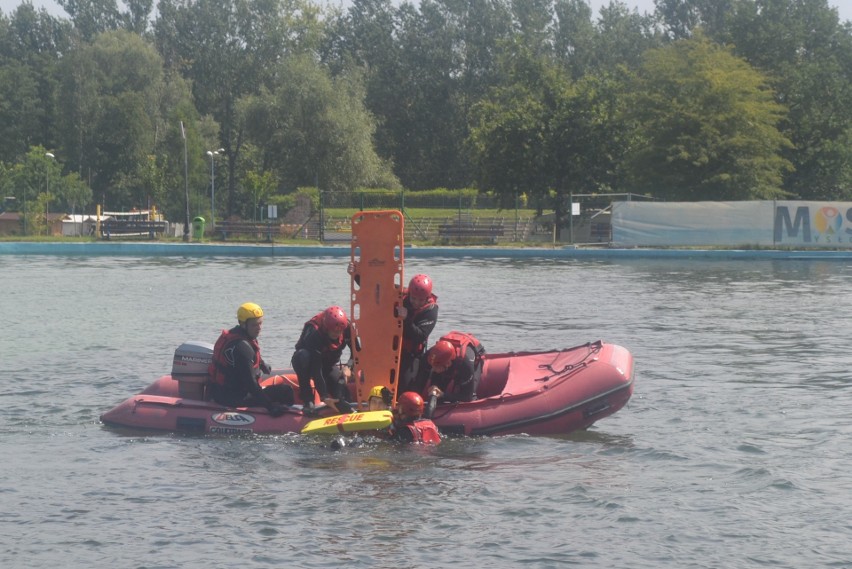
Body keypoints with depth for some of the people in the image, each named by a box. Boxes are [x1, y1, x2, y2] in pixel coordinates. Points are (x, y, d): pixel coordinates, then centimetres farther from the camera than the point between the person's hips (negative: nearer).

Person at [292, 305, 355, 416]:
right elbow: (315, 369, -39)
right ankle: (308, 401, -29)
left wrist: (348, 367, -27)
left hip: (330, 365, 3)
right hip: (311, 360, -3)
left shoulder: (346, 328, -22)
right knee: (301, 356, -39)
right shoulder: (313, 333, -37)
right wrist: (324, 397, -42)